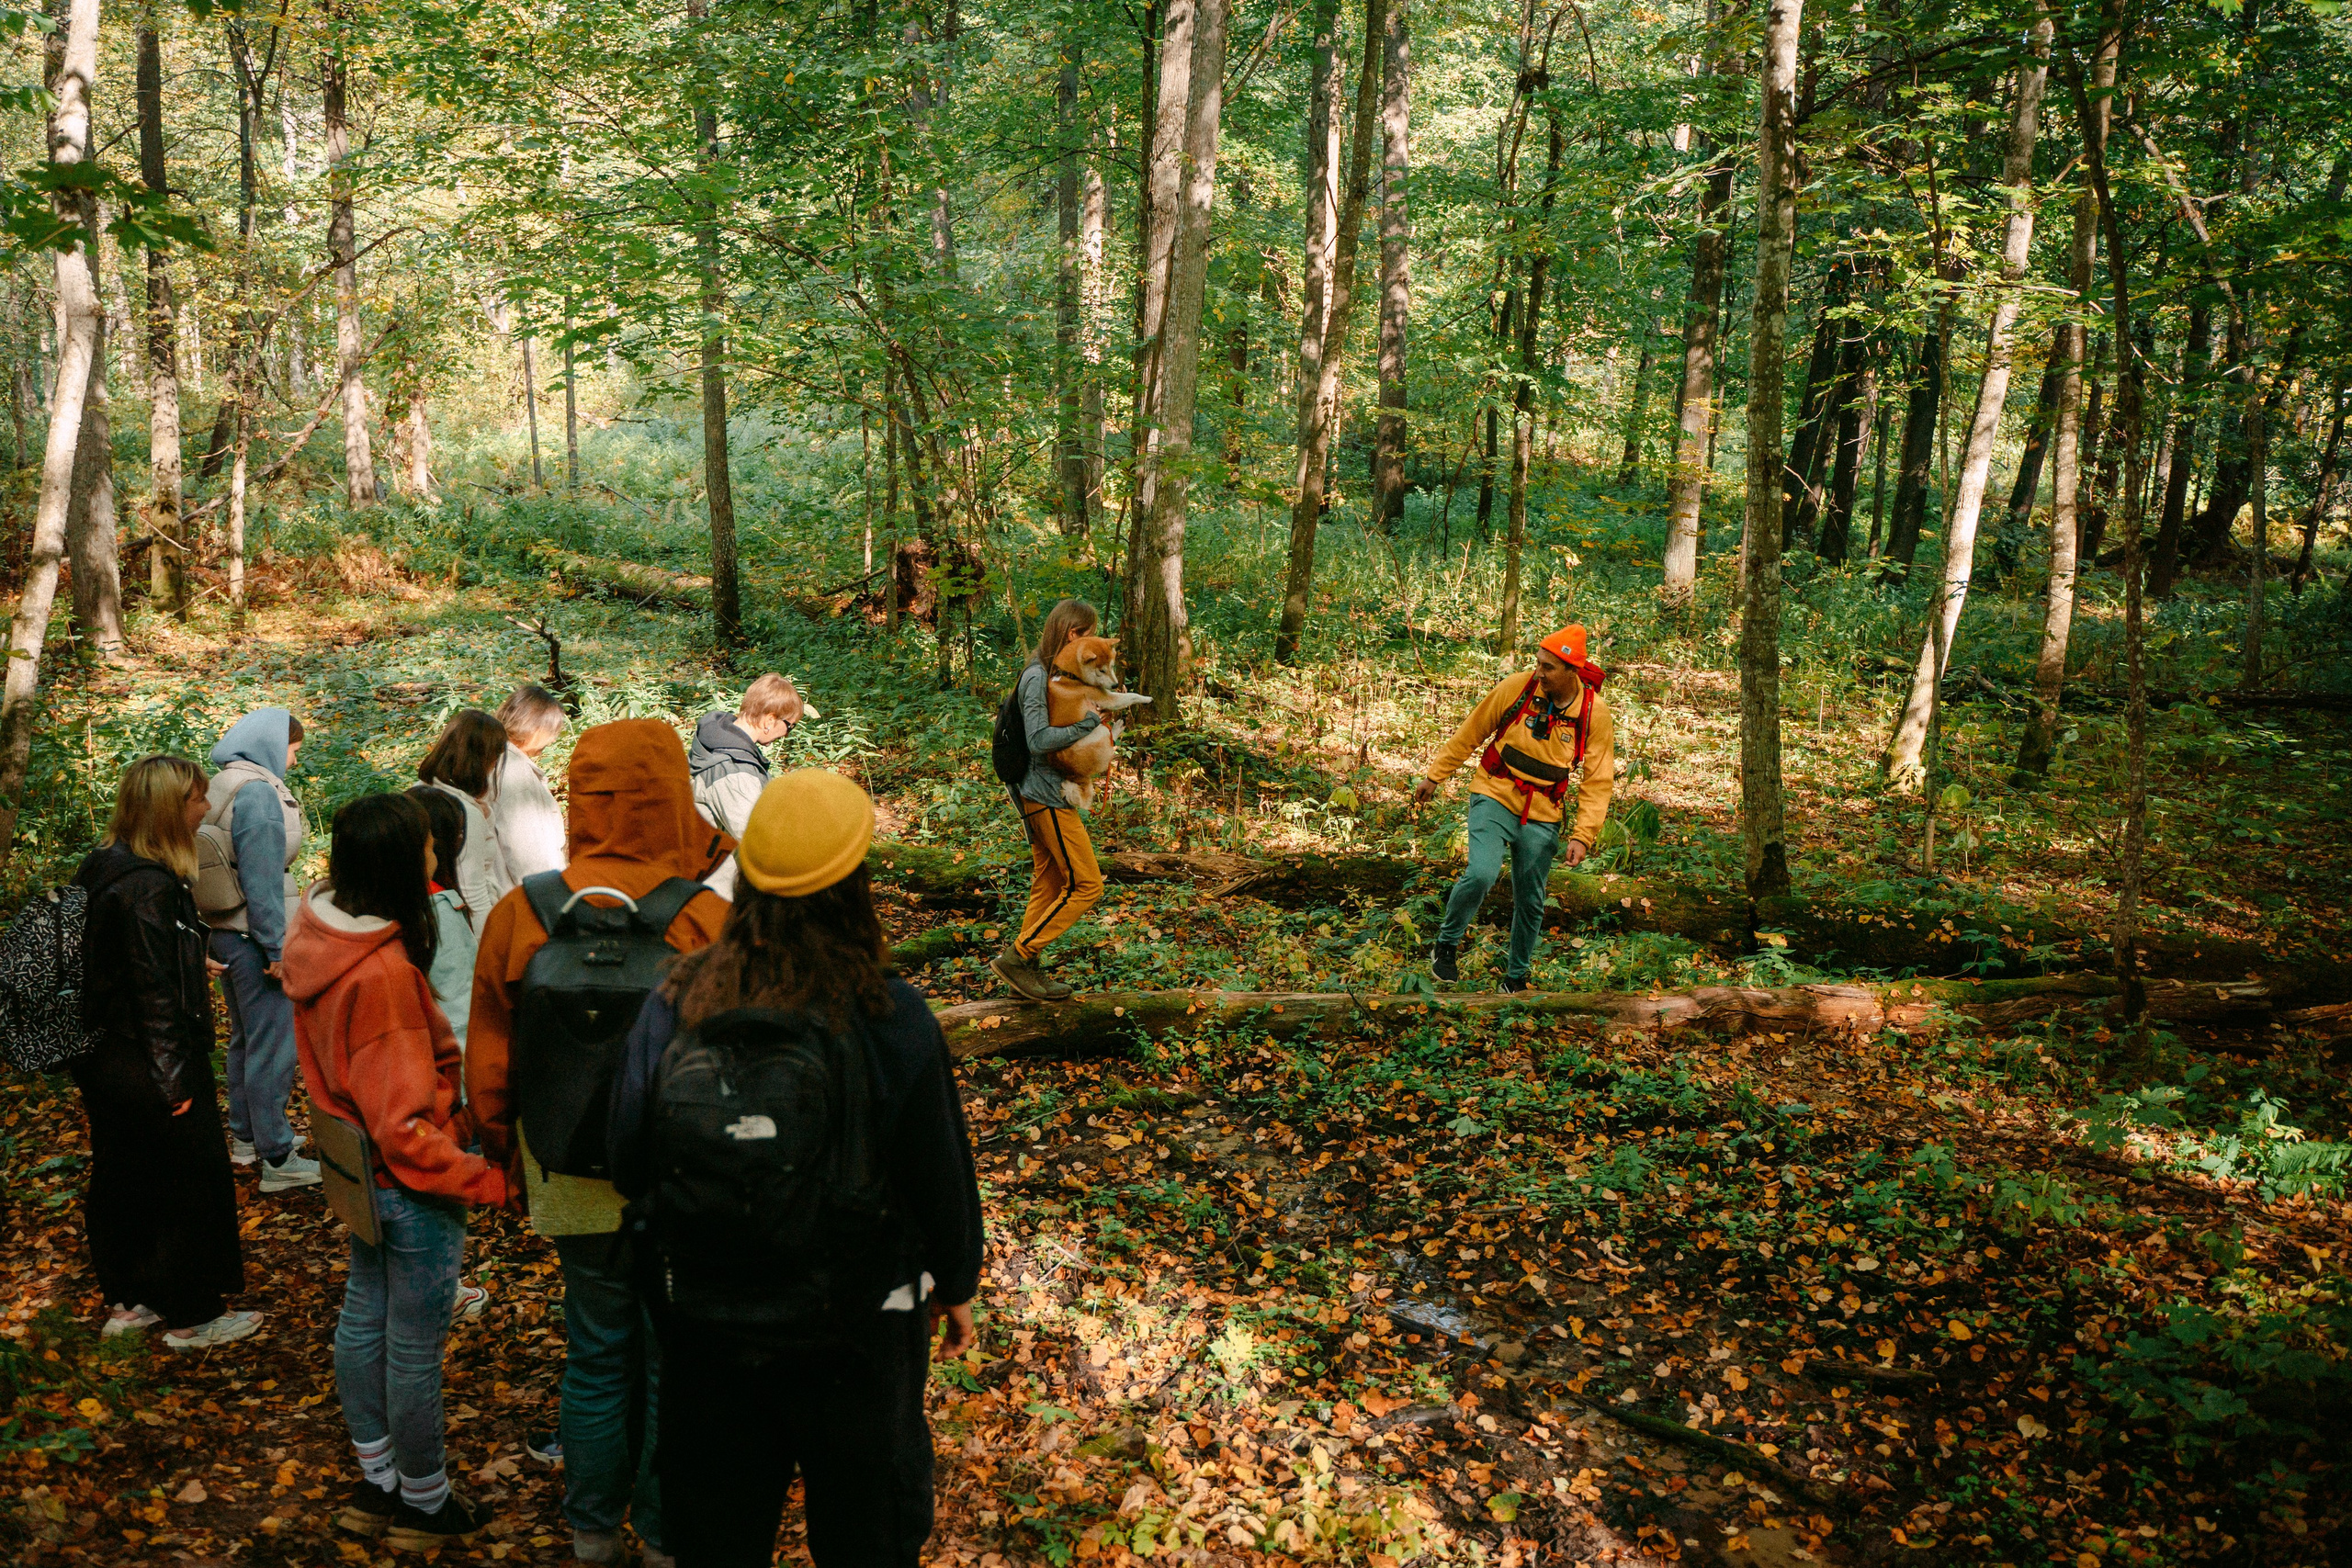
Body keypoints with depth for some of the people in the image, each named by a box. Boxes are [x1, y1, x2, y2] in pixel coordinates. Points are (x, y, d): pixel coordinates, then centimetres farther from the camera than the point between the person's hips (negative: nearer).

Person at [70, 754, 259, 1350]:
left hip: (101, 1058, 10)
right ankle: (191, 1317, 16)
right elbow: (155, 993, -24)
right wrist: (173, 1079, -21)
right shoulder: (149, 887, -24)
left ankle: (126, 1300, 35)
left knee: (118, 1180, 20)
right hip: (144, 1064, -10)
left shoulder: (100, 869, 5)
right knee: (194, 1184, 4)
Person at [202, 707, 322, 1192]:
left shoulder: (221, 784, 11)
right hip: (253, 937, -10)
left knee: (244, 1038, 21)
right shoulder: (258, 791, -18)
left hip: (225, 931, 10)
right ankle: (277, 1160, 4)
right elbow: (261, 877, -22)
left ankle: (246, 1136, 35)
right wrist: (277, 946, -19)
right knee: (272, 1044, -3)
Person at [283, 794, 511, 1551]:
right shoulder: (383, 972, -31)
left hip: (360, 1171, 9)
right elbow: (403, 1127, -28)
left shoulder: (321, 941, -4)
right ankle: (424, 1504, 28)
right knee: (415, 1348, 9)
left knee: (364, 1321, 22)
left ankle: (377, 1482, 41)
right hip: (411, 1186, -9)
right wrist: (488, 1180, -21)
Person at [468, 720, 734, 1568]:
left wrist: (508, 1159, 18)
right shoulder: (708, 919, -19)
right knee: (675, 1356, 15)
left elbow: (490, 1063, 2)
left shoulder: (519, 915, -8)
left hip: (573, 1179, 3)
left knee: (594, 1351, 21)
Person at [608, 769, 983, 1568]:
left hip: (707, 1314, 3)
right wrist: (956, 1285, 4)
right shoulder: (890, 1016, -22)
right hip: (860, 1322, -2)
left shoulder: (676, 1001, -15)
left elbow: (629, 1164, -5)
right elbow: (939, 1171, -13)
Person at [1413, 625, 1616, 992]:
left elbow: (1598, 782, -4)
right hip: (1494, 798, -2)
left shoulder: (1596, 714, -9)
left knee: (1530, 903, 8)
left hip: (1542, 817, 2)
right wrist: (1435, 776, 8)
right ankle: (1446, 944, 3)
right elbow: (1469, 735, 2)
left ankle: (1516, 978, 30)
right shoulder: (1516, 688, -11)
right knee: (1481, 875, -23)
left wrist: (1583, 835, -13)